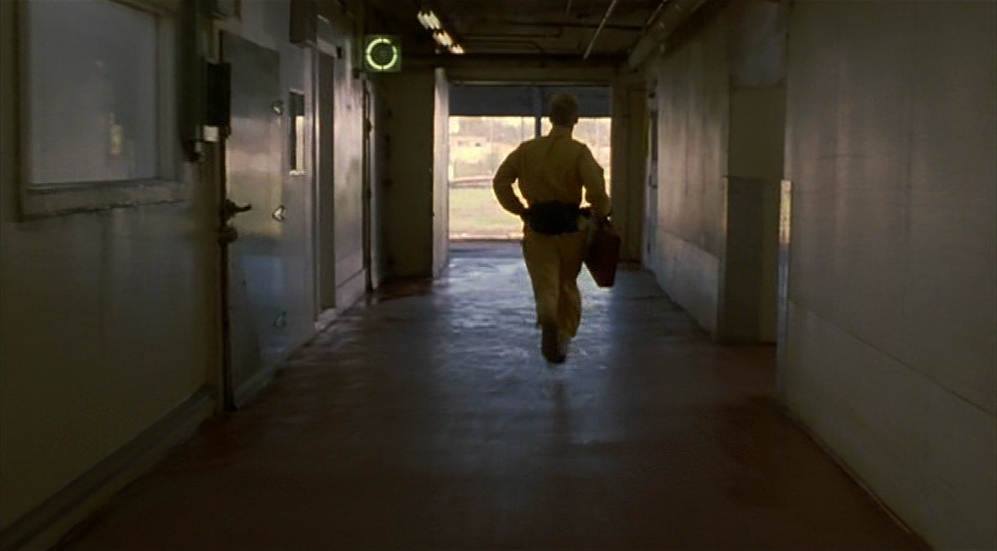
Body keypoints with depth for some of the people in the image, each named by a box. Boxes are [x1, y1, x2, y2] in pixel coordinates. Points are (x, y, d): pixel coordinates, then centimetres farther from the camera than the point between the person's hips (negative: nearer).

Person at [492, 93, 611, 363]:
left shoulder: (527, 149, 2)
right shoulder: (579, 152, -7)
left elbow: (500, 181, 2)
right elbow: (596, 189, -18)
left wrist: (519, 210, 11)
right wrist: (602, 213, 1)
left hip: (537, 228, 1)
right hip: (572, 227, -1)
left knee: (545, 285, 1)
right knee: (568, 284, 19)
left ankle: (548, 321, -29)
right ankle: (564, 336, 27)